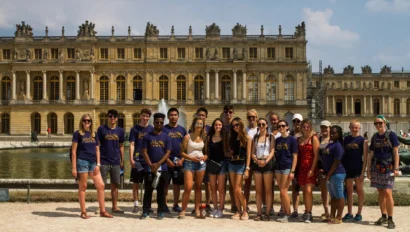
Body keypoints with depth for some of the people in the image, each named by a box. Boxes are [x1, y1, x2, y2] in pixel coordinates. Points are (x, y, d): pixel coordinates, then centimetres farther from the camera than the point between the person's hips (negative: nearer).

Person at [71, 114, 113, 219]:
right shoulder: (78, 134, -1)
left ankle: (102, 211, 9)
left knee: (101, 185, 0)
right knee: (83, 187, 2)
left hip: (93, 162, 5)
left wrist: (98, 164, 3)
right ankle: (83, 212, 10)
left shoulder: (94, 134, 13)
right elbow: (74, 151, -3)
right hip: (82, 162, -5)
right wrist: (74, 167, -9)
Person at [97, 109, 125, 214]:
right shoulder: (101, 129, -2)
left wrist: (122, 161, 11)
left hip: (115, 162, 3)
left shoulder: (120, 131, 7)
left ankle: (115, 206, 17)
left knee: (115, 185, 8)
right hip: (103, 161, -3)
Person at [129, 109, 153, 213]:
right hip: (137, 159, -1)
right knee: (135, 183, 2)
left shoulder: (152, 129, 7)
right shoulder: (134, 129, 3)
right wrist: (131, 159, -10)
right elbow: (132, 144, 0)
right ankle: (136, 204, 11)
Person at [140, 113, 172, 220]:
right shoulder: (147, 137, 5)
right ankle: (145, 212, 9)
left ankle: (160, 212, 12)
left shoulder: (166, 137, 6)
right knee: (148, 191, 3)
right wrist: (150, 165, -12)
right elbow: (144, 152, 0)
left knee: (161, 191, 5)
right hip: (149, 168, 0)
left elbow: (168, 153, -1)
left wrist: (158, 164, -12)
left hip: (162, 168, 0)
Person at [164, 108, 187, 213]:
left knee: (177, 184, 8)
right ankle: (164, 205, 8)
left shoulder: (182, 130, 11)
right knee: (165, 184, 1)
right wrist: (167, 160, -11)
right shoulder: (164, 129, 0)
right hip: (167, 161, -3)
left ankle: (176, 205, 17)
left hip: (179, 161, 3)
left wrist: (182, 159, -3)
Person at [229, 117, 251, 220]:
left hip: (241, 165, -6)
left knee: (238, 190, -12)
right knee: (235, 190, 4)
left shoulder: (247, 138, -3)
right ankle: (239, 211, 11)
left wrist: (247, 169, -12)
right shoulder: (232, 138, 14)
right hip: (232, 164, 6)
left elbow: (248, 154, -7)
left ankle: (245, 211, 2)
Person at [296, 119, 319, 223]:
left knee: (308, 190, -12)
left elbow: (316, 155, -8)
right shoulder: (299, 139, 14)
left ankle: (308, 214, -7)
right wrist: (296, 168, 5)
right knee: (304, 191, 7)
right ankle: (307, 212, 14)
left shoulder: (314, 138, -3)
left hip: (310, 168, -6)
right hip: (301, 168, 6)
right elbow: (298, 154, 14)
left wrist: (312, 169, -14)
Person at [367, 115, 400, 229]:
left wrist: (396, 168, -11)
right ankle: (384, 216, 18)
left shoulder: (391, 135, -3)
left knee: (387, 192, -13)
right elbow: (371, 154, 13)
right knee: (380, 193, 8)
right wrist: (368, 169, 10)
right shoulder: (374, 137, 10)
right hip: (376, 168, 5)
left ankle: (390, 219, -5)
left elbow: (396, 152, -5)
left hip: (388, 167, -4)